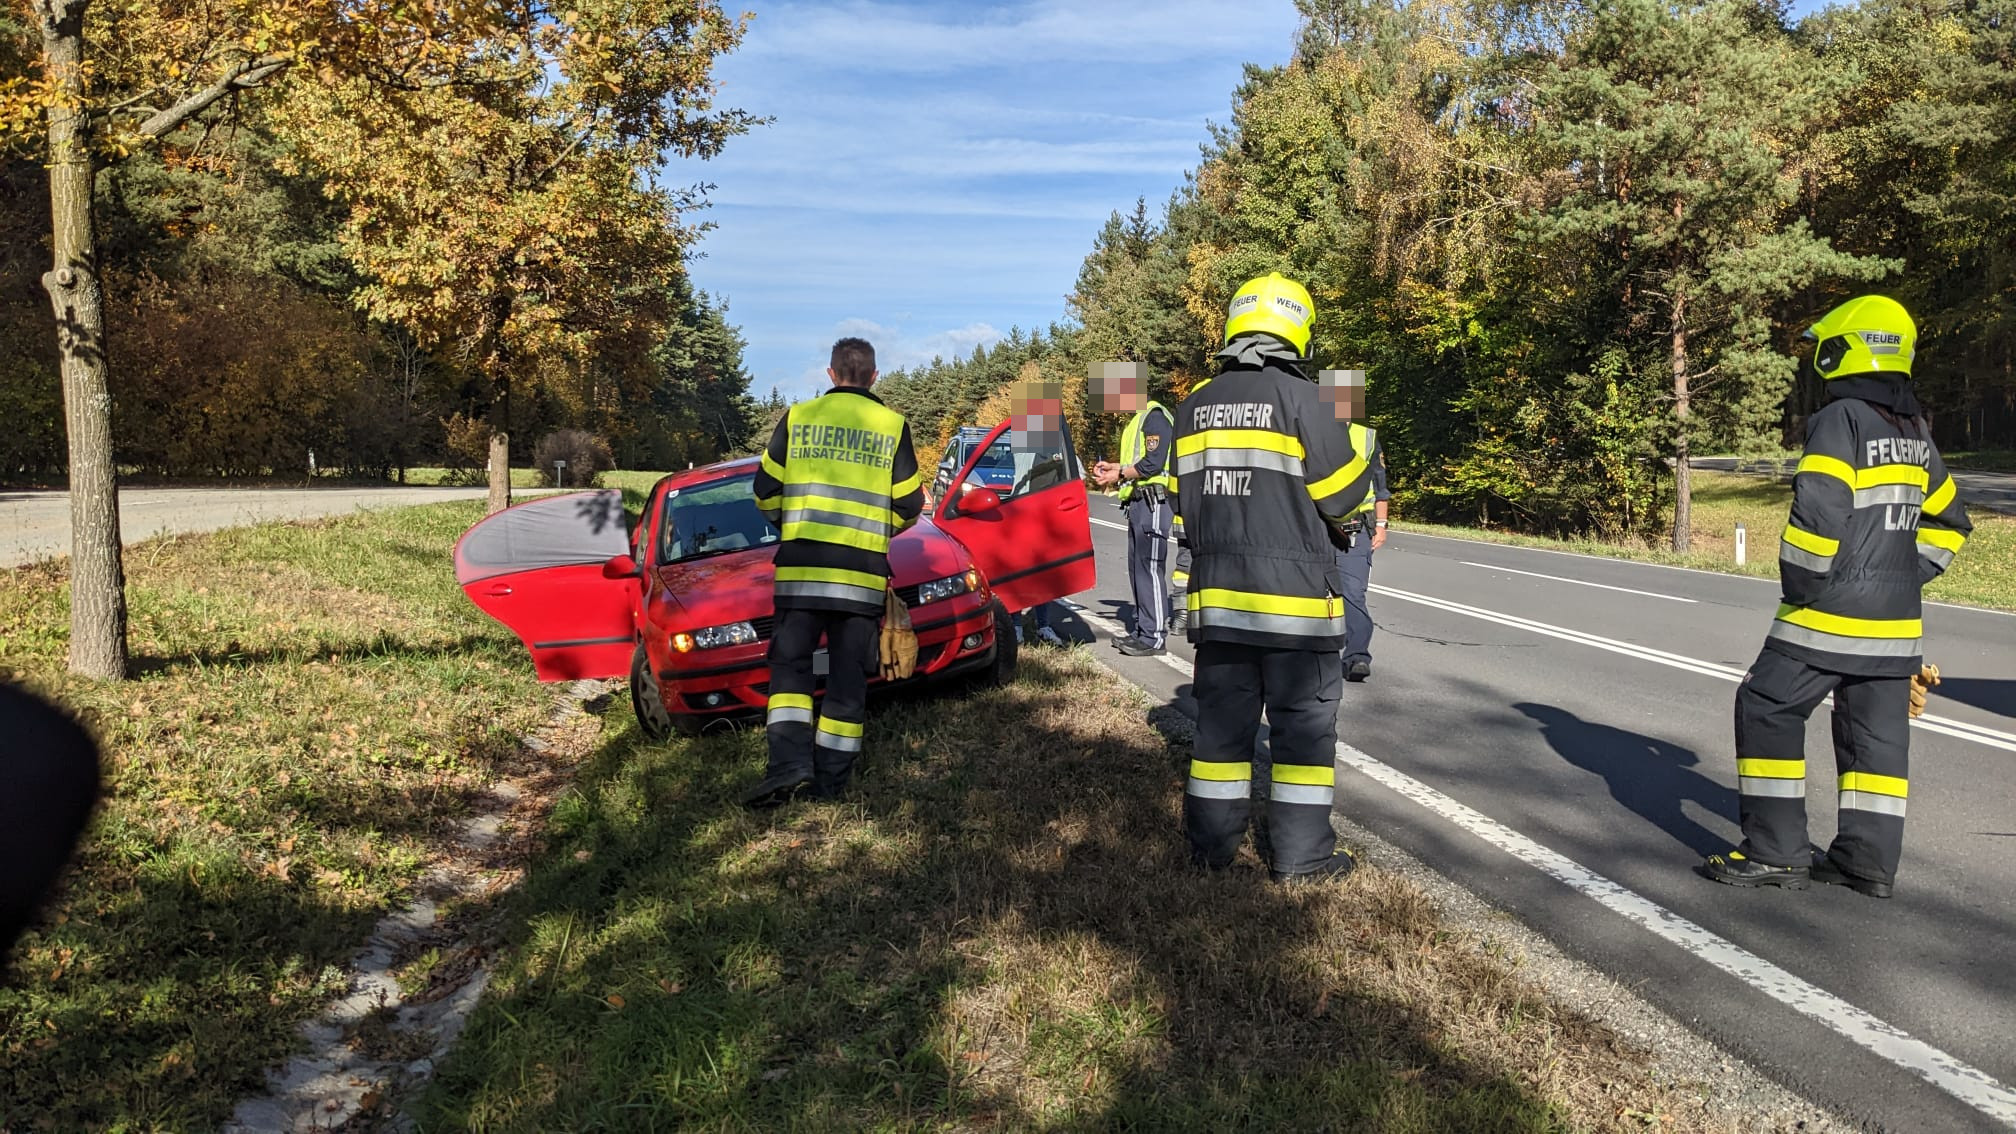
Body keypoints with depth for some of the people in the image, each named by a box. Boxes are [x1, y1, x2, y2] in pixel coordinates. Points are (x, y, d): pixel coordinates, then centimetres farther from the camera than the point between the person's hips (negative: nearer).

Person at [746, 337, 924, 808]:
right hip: (864, 569, 1)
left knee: (790, 663, 7)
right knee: (848, 674, 7)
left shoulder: (797, 417, 4)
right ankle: (831, 779, 9)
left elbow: (766, 490, 7)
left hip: (801, 565, 0)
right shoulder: (893, 425, 4)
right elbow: (910, 504, 6)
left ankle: (789, 763, -10)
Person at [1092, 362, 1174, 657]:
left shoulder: (1154, 416, -10)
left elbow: (1153, 463, -19)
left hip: (1152, 502, -11)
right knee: (1137, 569, 12)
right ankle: (1142, 630, 19)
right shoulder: (1137, 420, 21)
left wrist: (1119, 474, -10)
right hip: (1138, 503, 11)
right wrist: (1112, 467, 9)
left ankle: (1155, 637, -10)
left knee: (1150, 568, -11)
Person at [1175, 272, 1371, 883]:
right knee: (1304, 723, 5)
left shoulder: (1195, 407, 7)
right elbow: (1345, 490, -7)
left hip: (1217, 593, 5)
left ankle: (1211, 842, 20)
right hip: (1293, 595, -5)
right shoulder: (1298, 398, -11)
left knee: (1222, 719, 13)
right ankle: (1301, 854, 10)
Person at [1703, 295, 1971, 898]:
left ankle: (1777, 850, 1)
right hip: (1895, 616, 8)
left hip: (1832, 609, -8)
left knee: (1767, 710, 0)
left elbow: (1818, 511, -22)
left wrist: (1799, 586, -11)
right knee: (1877, 730, 11)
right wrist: (1906, 575, 19)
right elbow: (1948, 521, 22)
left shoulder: (1840, 419, -13)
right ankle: (1869, 858, 16)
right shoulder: (1915, 431, 13)